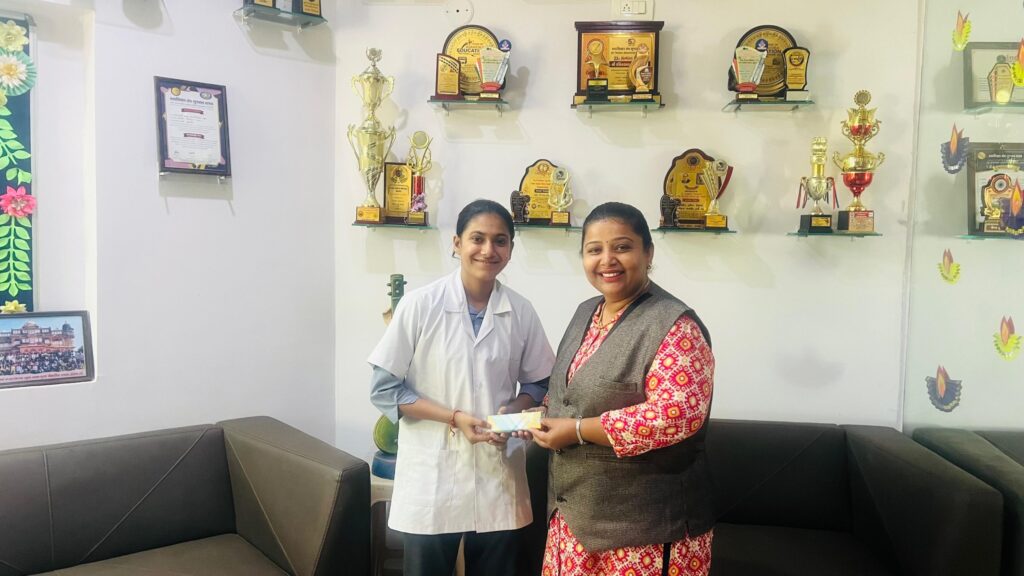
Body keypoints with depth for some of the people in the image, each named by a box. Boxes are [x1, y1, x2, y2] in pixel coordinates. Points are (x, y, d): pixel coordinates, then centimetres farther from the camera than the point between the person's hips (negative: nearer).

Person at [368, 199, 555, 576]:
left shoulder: (521, 312, -1)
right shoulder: (420, 304, -10)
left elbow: (538, 384, 9)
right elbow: (384, 390, -7)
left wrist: (513, 411, -11)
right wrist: (454, 417, -17)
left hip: (498, 477, 3)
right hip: (432, 481, -2)